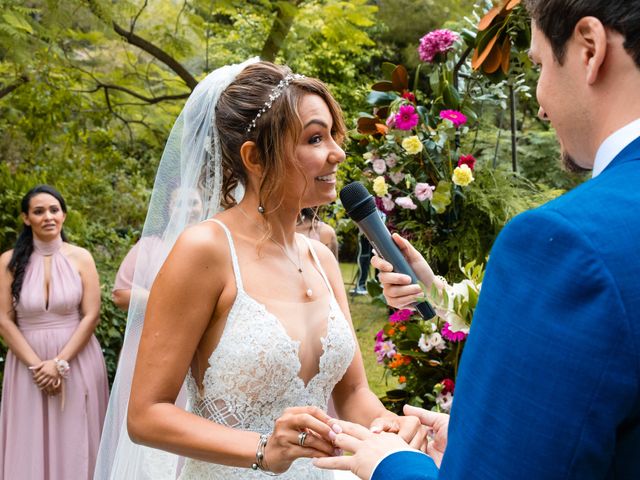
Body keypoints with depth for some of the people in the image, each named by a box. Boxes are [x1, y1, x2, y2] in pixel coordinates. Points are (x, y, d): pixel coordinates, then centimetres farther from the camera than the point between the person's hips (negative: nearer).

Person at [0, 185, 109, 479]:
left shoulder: (80, 258, -2)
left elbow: (91, 316, -5)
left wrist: (60, 363, -12)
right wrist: (36, 365, -10)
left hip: (77, 359, 0)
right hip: (28, 362, 1)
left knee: (75, 439, 7)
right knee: (31, 442, 7)